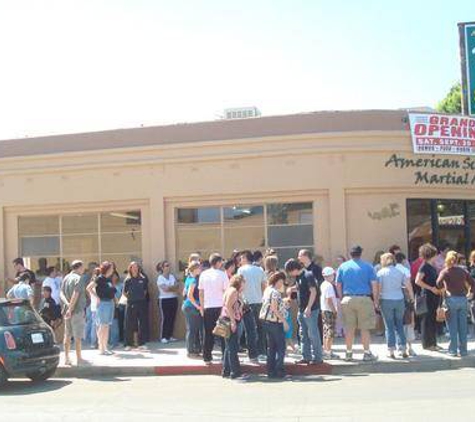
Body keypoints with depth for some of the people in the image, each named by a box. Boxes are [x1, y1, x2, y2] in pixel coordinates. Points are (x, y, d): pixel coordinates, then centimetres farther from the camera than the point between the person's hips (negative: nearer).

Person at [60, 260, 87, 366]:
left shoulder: (66, 278, 12)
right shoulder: (79, 278, -11)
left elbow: (61, 293, 3)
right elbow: (75, 295, -20)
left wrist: (67, 304, -11)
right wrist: (70, 309, -21)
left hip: (67, 310, 7)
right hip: (78, 310, -7)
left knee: (67, 335, 12)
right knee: (78, 336, -1)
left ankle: (66, 358, 15)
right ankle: (79, 358, 4)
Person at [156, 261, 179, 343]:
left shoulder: (172, 276, 12)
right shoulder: (160, 278, -4)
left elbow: (177, 287, 3)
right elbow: (165, 289, -16)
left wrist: (169, 288, -10)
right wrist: (173, 287, -4)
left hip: (174, 299, 5)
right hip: (164, 300, -5)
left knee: (172, 318, 5)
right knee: (165, 318, -5)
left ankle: (170, 336, 13)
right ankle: (164, 337, 0)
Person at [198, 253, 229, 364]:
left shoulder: (203, 274, 5)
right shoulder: (222, 274, -6)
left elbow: (201, 293, 7)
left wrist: (202, 308, 14)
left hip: (208, 308, 3)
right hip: (220, 307, -3)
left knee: (208, 333, 9)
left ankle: (207, 358, 10)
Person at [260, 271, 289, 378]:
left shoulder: (267, 290, 12)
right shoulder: (275, 292, -15)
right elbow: (274, 309, -19)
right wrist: (284, 321, -15)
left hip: (266, 321, 9)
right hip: (275, 322, -9)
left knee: (271, 347, 13)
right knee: (281, 347, 1)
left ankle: (270, 371, 15)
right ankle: (279, 371, 1)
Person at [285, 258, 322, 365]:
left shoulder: (308, 275, -15)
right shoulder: (298, 277, 12)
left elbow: (313, 292, -19)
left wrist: (308, 307, -23)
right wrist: (291, 289, 6)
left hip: (311, 310, -9)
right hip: (302, 310, 9)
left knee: (313, 334, -3)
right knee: (303, 334, 12)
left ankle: (317, 358, 4)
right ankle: (306, 357, 19)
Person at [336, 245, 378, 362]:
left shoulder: (343, 266, 7)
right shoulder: (367, 266, 1)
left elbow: (338, 285, 7)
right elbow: (374, 284, -3)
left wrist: (342, 298, 13)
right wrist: (376, 300, 2)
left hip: (347, 299, 2)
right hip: (364, 299, -2)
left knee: (349, 328, 8)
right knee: (365, 328, 3)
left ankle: (348, 353, 14)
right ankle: (367, 353, 6)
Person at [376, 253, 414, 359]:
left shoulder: (381, 272, -2)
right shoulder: (400, 272, 6)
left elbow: (378, 287, -9)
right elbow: (409, 286, 4)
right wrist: (412, 298, 15)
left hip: (386, 300, -3)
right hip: (399, 300, 3)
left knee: (389, 327, 3)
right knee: (400, 326, 11)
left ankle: (391, 351, 3)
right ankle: (403, 349, 9)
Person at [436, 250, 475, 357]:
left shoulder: (445, 271, -2)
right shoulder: (462, 271, 8)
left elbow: (439, 282, -18)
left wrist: (443, 288, 0)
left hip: (451, 299, -3)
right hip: (463, 299, 3)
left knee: (453, 326, 3)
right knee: (462, 326, 8)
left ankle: (453, 350, 6)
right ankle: (463, 350, 12)